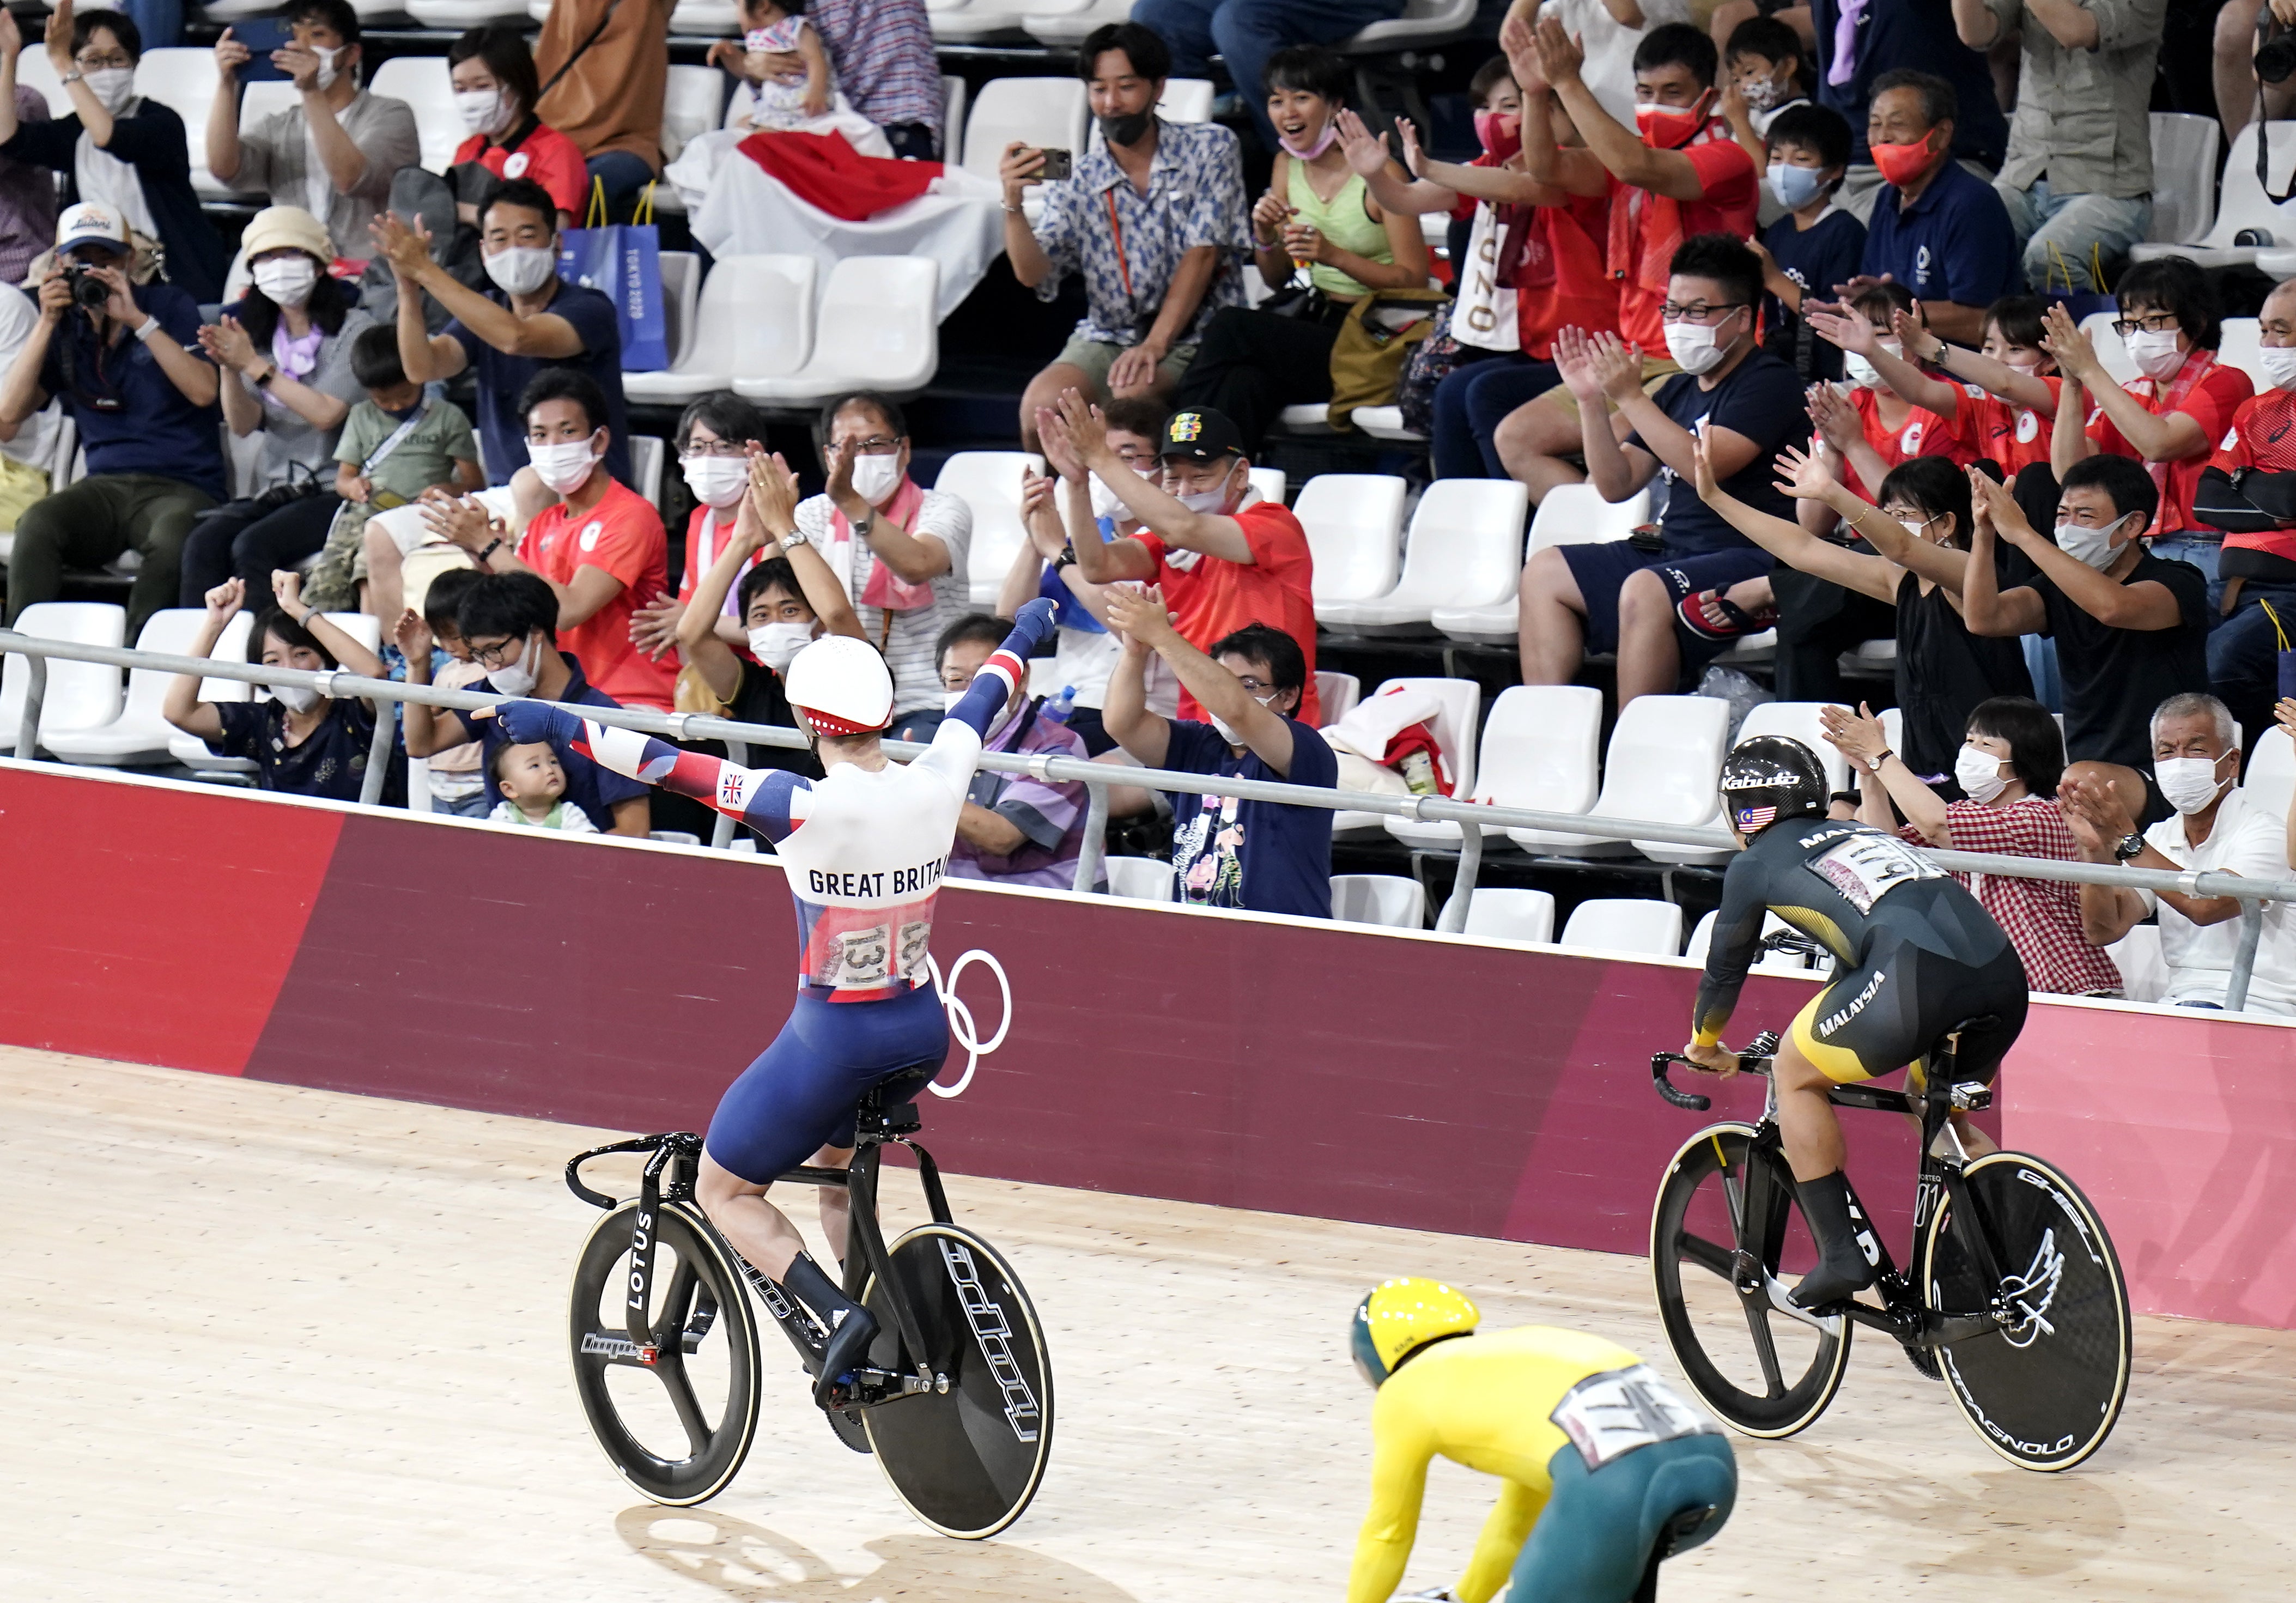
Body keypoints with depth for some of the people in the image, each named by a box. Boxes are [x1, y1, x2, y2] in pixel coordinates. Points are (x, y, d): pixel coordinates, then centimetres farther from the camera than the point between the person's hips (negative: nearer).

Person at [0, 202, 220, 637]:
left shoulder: (169, 306, 7)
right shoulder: (65, 328, 14)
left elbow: (203, 392, -8)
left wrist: (137, 319, -13)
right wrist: (47, 323, -3)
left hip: (182, 486, -2)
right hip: (105, 487, 2)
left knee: (172, 540, -40)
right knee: (35, 526, -32)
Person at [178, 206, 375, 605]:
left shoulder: (354, 329, -1)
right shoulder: (260, 335, 16)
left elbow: (326, 414, -12)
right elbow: (243, 425, 5)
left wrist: (255, 366, -13)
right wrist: (229, 368, -13)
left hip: (335, 493, -5)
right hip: (274, 493, 5)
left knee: (253, 546, -32)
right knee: (204, 542, -26)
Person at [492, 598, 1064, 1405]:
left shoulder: (809, 809, -24)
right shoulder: (936, 784, -8)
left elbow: (671, 766, -26)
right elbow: (979, 702, 13)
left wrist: (562, 724, -22)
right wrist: (1022, 635, 32)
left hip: (834, 1040, -6)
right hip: (922, 1031, 6)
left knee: (724, 1193, 11)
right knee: (834, 1165, 32)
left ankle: (839, 1313, -11)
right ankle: (878, 1353, 26)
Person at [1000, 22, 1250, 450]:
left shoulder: (1209, 149, 1)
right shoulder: (1077, 180, 5)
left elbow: (1202, 254, -7)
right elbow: (1033, 273, -5)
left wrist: (1155, 344, -17)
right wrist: (1013, 205, -24)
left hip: (1193, 336, -3)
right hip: (1106, 337, 3)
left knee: (1130, 397, -34)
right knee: (1042, 404, -26)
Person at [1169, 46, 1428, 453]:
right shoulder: (1288, 165, 10)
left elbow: (1415, 281, -12)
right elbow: (1276, 278, 17)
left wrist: (1334, 255, -24)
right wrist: (1265, 237, -6)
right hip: (1318, 322, 5)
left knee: (1230, 325, -26)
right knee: (1245, 385, -31)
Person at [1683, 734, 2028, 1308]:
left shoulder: (1756, 863, 19)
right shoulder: (1861, 833, 36)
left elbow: (1725, 969, 29)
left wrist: (1703, 1045, 49)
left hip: (1918, 980, -6)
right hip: (2005, 980, 6)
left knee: (1794, 1074, 17)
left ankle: (1843, 1255, 9)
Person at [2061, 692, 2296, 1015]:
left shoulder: (2264, 830, -6)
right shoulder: (2160, 837, 14)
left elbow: (2206, 906, -23)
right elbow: (2105, 930, 4)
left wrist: (2127, 840, -21)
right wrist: (2095, 849, -12)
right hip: (2180, 999, 5)